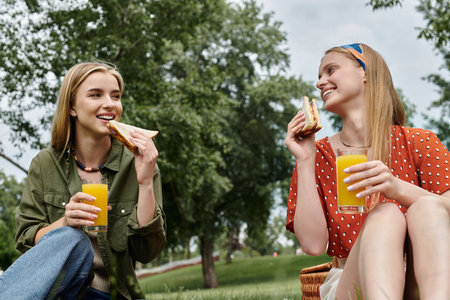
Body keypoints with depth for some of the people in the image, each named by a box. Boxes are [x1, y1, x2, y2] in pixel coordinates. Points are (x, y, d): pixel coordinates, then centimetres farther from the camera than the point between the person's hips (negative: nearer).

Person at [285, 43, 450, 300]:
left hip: (425, 279, 0)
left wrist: (398, 189, -27)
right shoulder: (318, 155, 6)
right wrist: (304, 162, -7)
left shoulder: (419, 143, 3)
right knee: (385, 215, -30)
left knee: (427, 207, -29)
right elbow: (313, 244, -6)